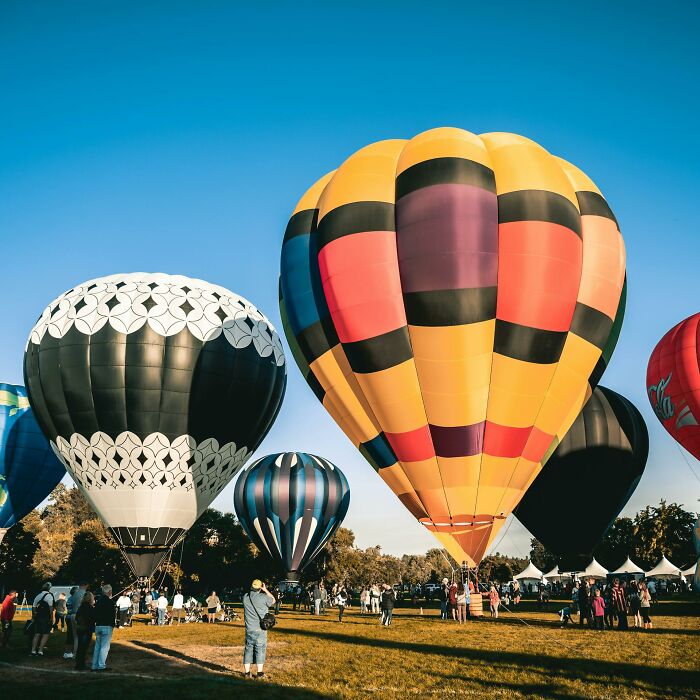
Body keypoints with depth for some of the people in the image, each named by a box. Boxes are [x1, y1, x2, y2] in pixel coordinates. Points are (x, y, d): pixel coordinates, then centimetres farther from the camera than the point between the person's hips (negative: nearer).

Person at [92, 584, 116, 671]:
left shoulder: (98, 601, 9)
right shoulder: (110, 601, -13)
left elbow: (95, 614, 12)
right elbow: (113, 614, -14)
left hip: (98, 626, 7)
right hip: (107, 626, -7)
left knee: (97, 647, 13)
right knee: (105, 647, -2)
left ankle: (95, 665, 16)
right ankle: (101, 665, -4)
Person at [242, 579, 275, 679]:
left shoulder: (245, 597, -4)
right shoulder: (263, 597, -15)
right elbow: (273, 600, 4)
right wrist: (266, 590, 7)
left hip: (249, 629, 4)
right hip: (260, 629, -3)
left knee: (248, 649, 13)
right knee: (260, 650, 6)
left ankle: (247, 672, 20)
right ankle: (260, 673, 9)